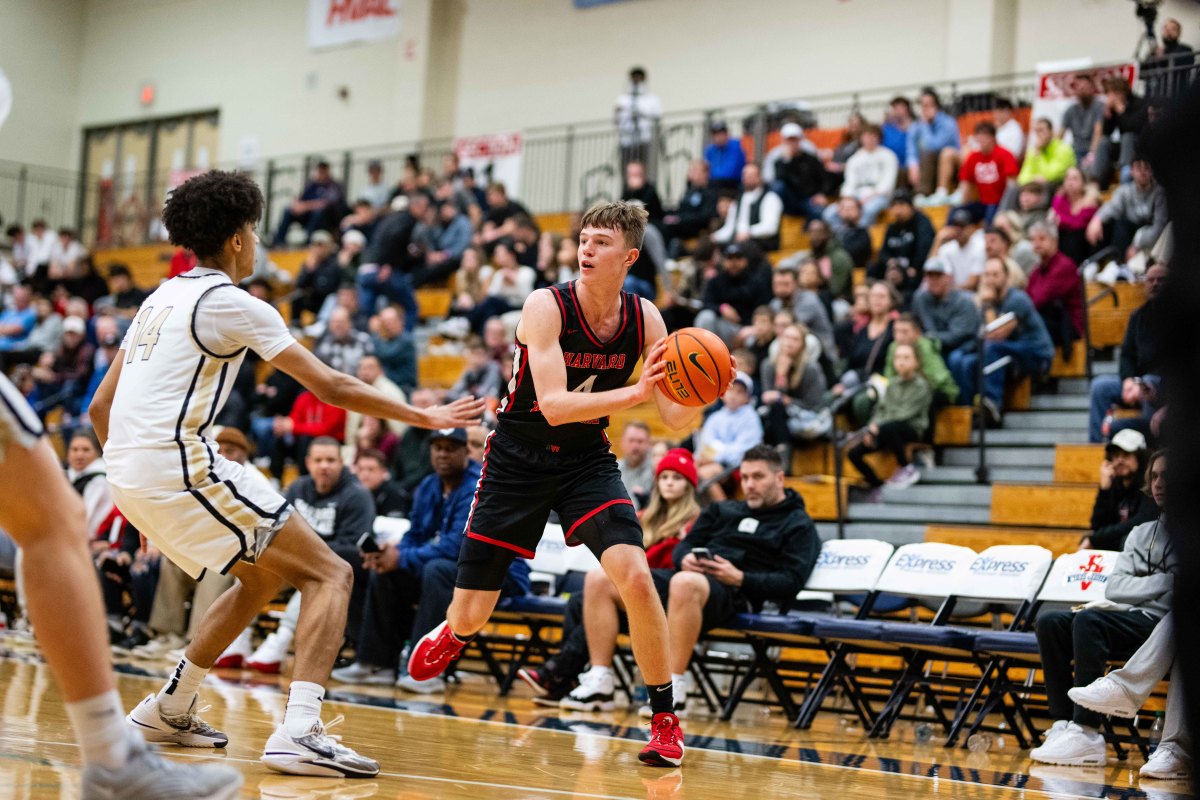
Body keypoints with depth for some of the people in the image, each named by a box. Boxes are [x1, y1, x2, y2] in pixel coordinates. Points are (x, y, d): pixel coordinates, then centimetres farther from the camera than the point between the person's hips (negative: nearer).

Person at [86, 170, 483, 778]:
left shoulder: (162, 298, 21)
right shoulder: (230, 302, -4)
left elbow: (99, 408, 23)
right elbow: (332, 387, -7)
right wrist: (424, 417, 2)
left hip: (127, 469, 9)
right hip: (178, 463, -9)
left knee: (262, 575, 25)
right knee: (328, 573, -5)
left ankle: (168, 710, 28)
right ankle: (299, 731, -21)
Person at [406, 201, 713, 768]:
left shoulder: (644, 319, -9)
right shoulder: (546, 306, -21)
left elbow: (675, 419, -8)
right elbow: (553, 406, -31)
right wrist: (635, 392, -43)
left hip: (587, 460, 2)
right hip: (519, 460, -2)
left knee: (635, 576, -22)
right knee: (470, 616, 1)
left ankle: (664, 719, -5)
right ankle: (451, 636, 41)